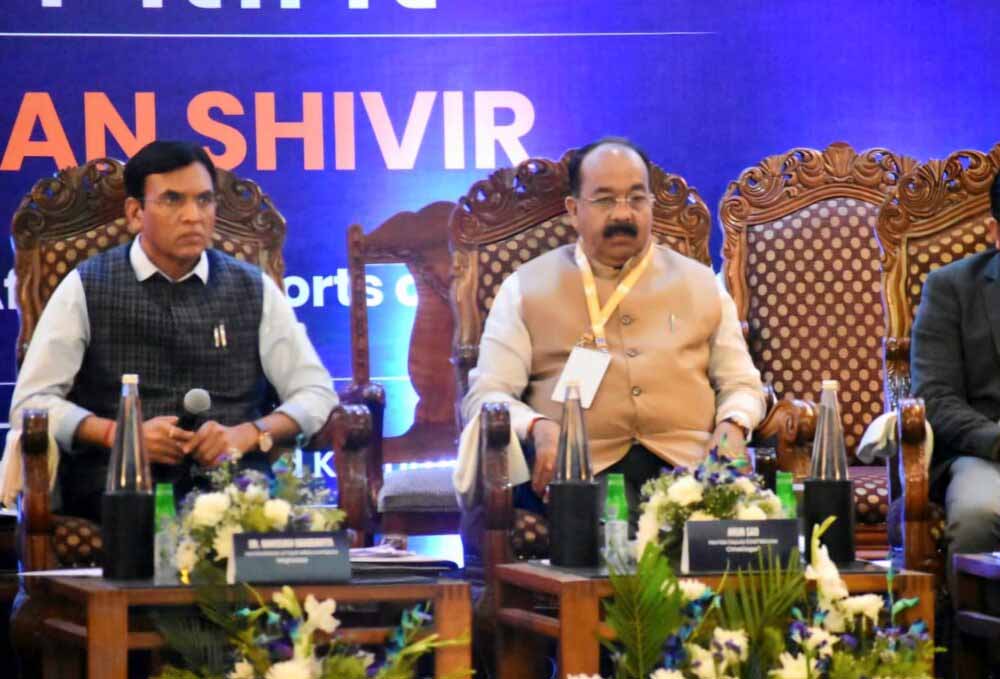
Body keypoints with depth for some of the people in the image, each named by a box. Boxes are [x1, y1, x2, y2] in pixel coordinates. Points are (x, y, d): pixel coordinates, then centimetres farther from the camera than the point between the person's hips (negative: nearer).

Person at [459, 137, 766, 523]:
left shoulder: (701, 284, 20)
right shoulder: (526, 288, 14)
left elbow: (741, 383, 23)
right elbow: (487, 395, 8)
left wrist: (733, 427, -2)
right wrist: (537, 428, -15)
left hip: (687, 463, 3)